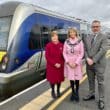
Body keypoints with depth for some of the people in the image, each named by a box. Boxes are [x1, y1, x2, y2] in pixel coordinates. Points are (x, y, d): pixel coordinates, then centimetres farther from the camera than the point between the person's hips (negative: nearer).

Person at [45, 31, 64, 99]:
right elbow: (47, 56, -9)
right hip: (51, 66, -2)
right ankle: (53, 91, 27)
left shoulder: (61, 45, 0)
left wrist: (61, 64, -8)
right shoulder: (48, 45, -6)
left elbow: (63, 55, 3)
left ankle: (58, 91, 31)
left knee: (59, 78, 11)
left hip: (60, 66, 2)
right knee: (52, 79, 6)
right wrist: (54, 64, -15)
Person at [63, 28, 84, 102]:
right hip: (69, 63, 1)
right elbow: (64, 53, 1)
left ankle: (77, 93, 22)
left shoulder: (80, 41, -4)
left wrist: (76, 63, -10)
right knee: (71, 78, 7)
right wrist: (68, 62, -9)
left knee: (77, 78, 4)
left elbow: (82, 53, -4)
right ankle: (73, 92, 25)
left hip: (77, 62, -1)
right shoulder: (66, 42, 0)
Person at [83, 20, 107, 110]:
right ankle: (91, 94, 34)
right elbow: (85, 50, 7)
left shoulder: (103, 37, -6)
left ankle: (101, 100, 18)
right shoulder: (87, 38, 9)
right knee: (91, 81, 16)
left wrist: (93, 60, -18)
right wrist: (87, 59, -10)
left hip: (99, 63, -4)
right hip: (89, 63, 5)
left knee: (100, 82, 5)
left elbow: (103, 50, -15)